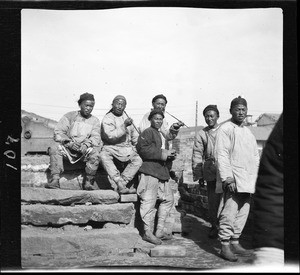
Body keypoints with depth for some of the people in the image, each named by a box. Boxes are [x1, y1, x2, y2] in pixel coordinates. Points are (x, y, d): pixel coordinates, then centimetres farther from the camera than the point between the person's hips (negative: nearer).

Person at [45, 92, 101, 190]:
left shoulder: (95, 121, 13)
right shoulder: (70, 116, 9)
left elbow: (96, 138, 0)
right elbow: (58, 132, 0)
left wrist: (87, 144, -21)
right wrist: (69, 142, -18)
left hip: (85, 149, 0)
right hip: (67, 148, 0)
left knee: (94, 153, -31)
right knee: (55, 148, -29)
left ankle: (88, 182, -20)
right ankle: (55, 180, -32)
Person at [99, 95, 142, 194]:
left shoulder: (126, 117, 18)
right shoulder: (107, 119, -2)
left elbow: (134, 136, 25)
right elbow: (110, 136, -17)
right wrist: (124, 126, -22)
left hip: (126, 149, 5)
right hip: (111, 148, -5)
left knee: (138, 160, -21)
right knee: (103, 156, -36)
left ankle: (122, 182, -23)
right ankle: (119, 183, -37)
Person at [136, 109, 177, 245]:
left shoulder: (160, 134, 24)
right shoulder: (147, 132, -6)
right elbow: (142, 148, -20)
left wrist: (170, 154, 7)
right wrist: (162, 154, -19)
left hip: (160, 170, 10)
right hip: (149, 171, -10)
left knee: (168, 198, 12)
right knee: (149, 201, -7)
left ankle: (159, 230, 19)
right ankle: (148, 232, 1)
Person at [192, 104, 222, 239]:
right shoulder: (201, 134, 9)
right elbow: (197, 155, 8)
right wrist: (199, 175, 3)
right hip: (211, 172, 0)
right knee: (213, 201, 2)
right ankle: (214, 226, 18)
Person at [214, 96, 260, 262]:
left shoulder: (248, 132, 20)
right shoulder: (225, 129, -3)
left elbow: (256, 156, 24)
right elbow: (221, 154, -11)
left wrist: (255, 177, 13)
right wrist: (227, 178, -19)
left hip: (247, 181, 8)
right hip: (233, 180, -7)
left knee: (242, 213, 10)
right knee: (229, 213, -8)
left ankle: (235, 243, 21)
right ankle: (225, 246, -1)